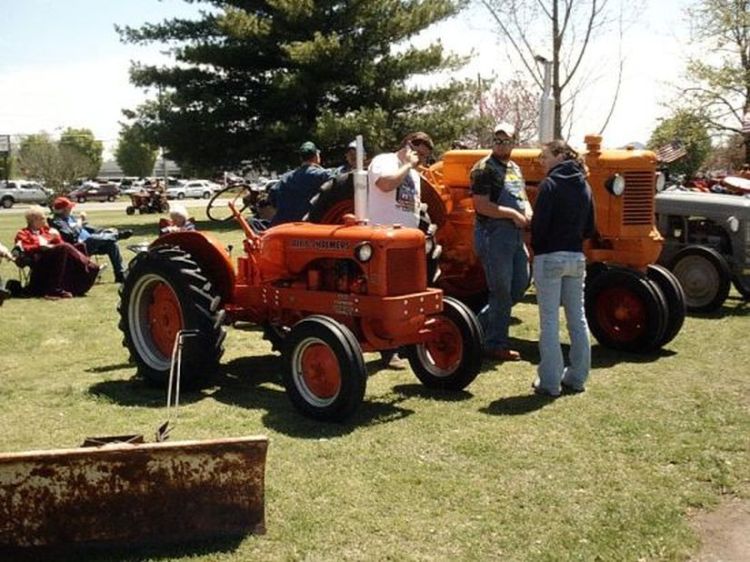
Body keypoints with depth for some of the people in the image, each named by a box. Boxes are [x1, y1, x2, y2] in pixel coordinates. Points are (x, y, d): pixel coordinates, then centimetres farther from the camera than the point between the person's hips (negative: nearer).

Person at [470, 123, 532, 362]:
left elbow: (522, 197, 26)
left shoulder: (515, 168, 16)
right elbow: (482, 205, -19)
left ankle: (483, 322, 26)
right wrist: (513, 214, -18)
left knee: (520, 283, 12)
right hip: (493, 234, -8)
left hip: (515, 234, 9)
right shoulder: (484, 169, -10)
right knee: (501, 290, -3)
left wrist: (528, 212, 3)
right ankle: (496, 344, 8)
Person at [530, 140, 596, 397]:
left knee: (550, 321, -2)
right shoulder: (584, 186, 10)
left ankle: (550, 382, 1)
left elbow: (539, 224, -14)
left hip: (550, 258, -7)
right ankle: (577, 378, 20)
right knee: (577, 318, 12)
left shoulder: (550, 185, -11)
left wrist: (536, 247, 1)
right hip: (576, 258, 7)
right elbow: (589, 229, 12)